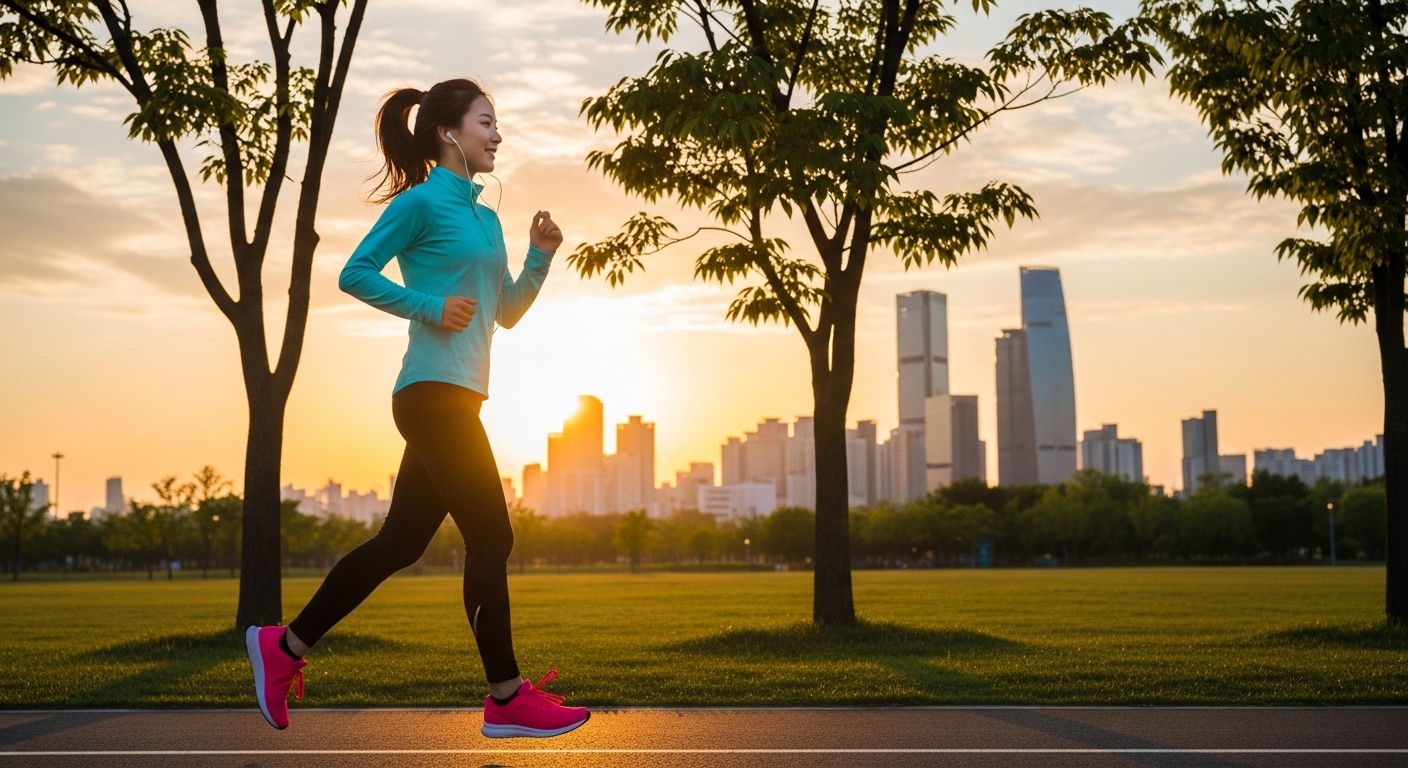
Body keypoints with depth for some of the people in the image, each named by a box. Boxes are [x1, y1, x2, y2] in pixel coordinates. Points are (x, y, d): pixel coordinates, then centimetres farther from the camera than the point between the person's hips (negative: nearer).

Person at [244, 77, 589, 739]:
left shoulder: (485, 219, 19)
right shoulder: (421, 202, -6)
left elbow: (507, 312, 21)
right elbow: (355, 273, -10)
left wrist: (540, 257, 7)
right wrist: (430, 305, -17)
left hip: (454, 399, 9)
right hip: (435, 392, -9)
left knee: (400, 542, 11)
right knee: (490, 538, -6)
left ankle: (284, 646, 20)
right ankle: (507, 698, 3)